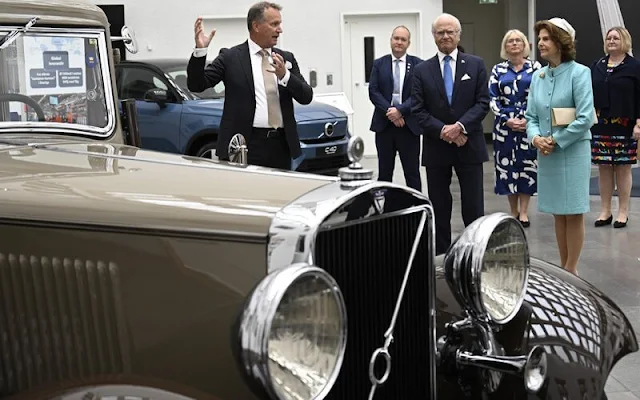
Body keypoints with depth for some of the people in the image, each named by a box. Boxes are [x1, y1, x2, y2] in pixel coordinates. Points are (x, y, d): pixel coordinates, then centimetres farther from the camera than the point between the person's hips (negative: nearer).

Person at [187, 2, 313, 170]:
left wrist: (285, 75, -13)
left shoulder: (286, 58, 13)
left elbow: (306, 97, 5)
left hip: (281, 145, 4)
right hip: (245, 145, -4)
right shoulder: (230, 57, 2)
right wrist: (200, 50, -17)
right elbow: (196, 85, -3)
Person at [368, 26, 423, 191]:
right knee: (384, 172, 8)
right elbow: (373, 92, -1)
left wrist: (400, 110, -18)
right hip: (384, 124, 2)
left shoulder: (418, 65, 2)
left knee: (412, 173, 3)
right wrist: (390, 111, -14)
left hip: (409, 126, -1)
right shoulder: (379, 64, 7)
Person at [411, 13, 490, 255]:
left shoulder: (476, 65, 4)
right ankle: (441, 257, 17)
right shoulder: (422, 70, 5)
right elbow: (418, 110, -1)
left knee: (474, 207, 2)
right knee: (439, 208, 8)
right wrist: (442, 131, -15)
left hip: (469, 146, -1)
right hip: (436, 147, 1)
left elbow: (483, 103, -3)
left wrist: (460, 126, -17)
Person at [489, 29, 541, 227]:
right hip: (505, 125, 1)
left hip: (529, 124, -1)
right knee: (507, 166, 3)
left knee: (527, 165, 0)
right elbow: (493, 99, 2)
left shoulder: (535, 67, 4)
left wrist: (528, 119, -11)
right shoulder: (498, 70, 6)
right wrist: (507, 120, -9)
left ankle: (523, 211, 8)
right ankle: (514, 212, 14)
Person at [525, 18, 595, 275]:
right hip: (546, 153, 6)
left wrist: (555, 141, -14)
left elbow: (585, 118, -16)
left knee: (573, 212, 2)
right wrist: (536, 138, -12)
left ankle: (571, 269, 13)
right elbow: (531, 116, 8)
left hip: (572, 150, -6)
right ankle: (563, 266, 23)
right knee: (558, 212, 13)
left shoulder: (579, 73, -10)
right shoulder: (537, 76, 7)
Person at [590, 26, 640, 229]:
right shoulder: (597, 66, 11)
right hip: (600, 125, 4)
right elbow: (589, 94, 12)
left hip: (624, 125, -3)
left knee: (623, 169, 2)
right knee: (604, 169, 6)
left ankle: (623, 212, 11)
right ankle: (605, 211, 14)